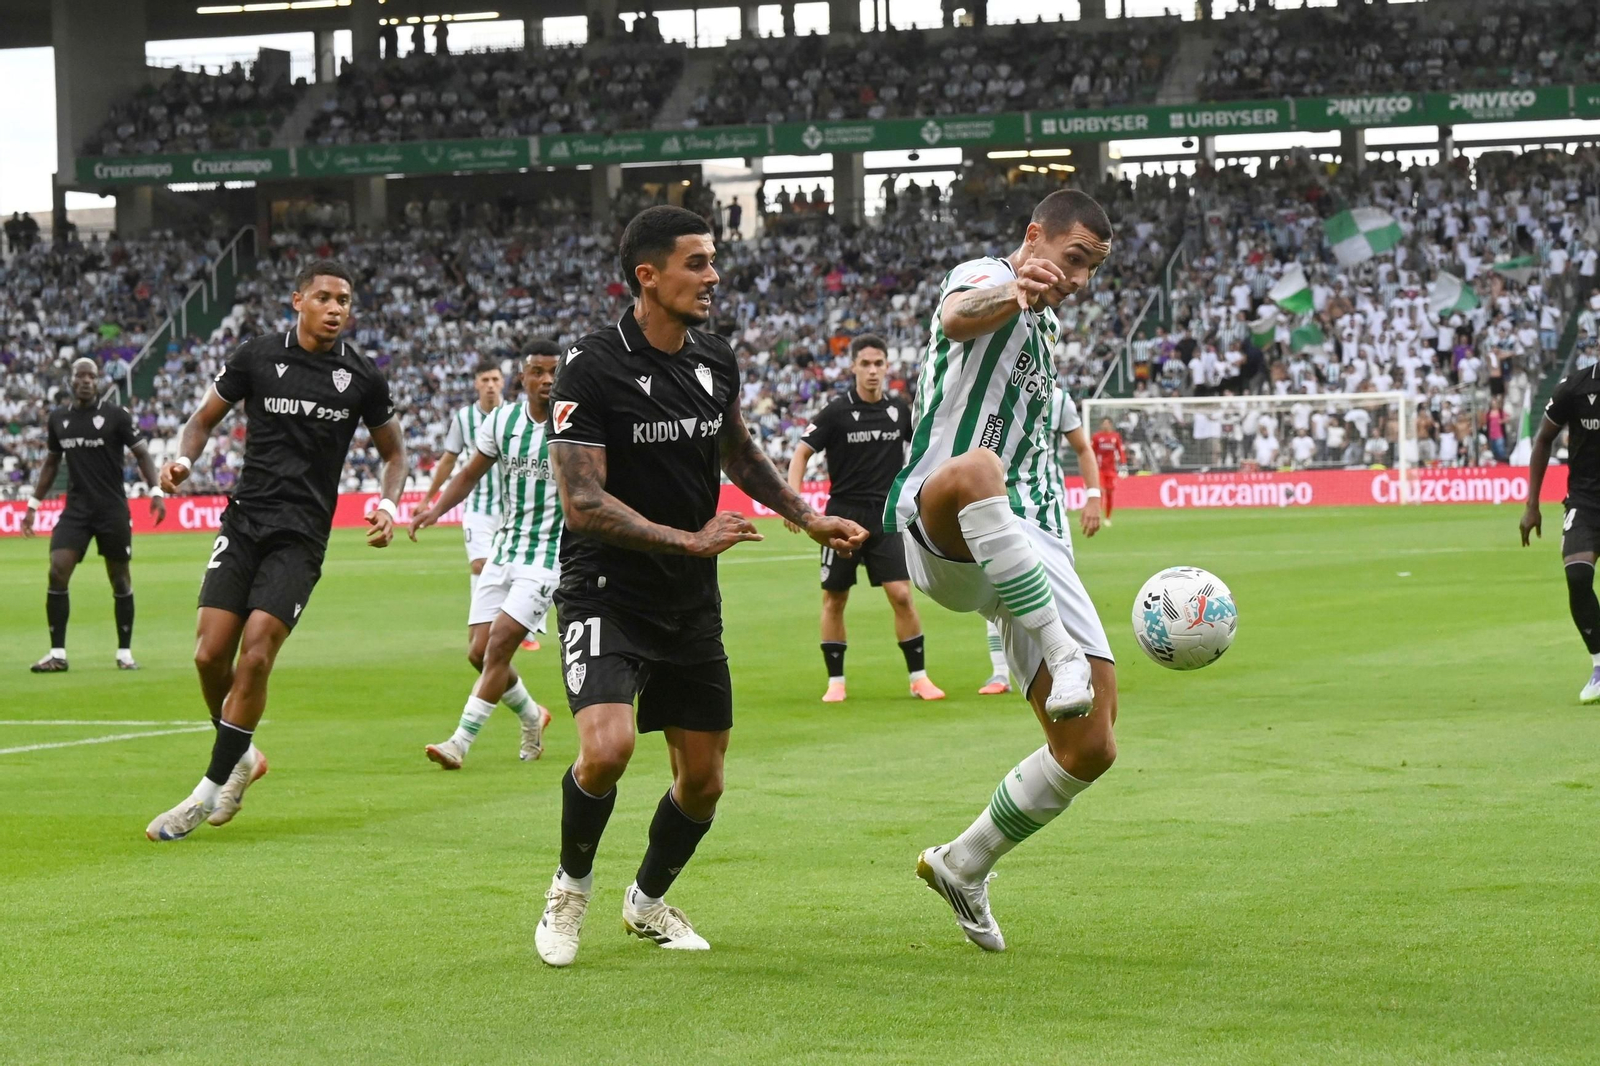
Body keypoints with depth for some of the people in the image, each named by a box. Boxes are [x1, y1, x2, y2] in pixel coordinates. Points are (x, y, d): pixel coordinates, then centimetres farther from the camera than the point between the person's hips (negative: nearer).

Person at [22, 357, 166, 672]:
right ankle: (57, 654, -6)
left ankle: (125, 652, 16)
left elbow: (142, 454, -2)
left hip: (113, 509, -3)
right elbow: (50, 462, 18)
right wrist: (33, 504, 16)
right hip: (75, 509, 3)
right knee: (57, 572, -11)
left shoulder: (116, 415, -5)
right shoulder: (58, 418, 7)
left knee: (120, 579, 4)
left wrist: (156, 492, -14)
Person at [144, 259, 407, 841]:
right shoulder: (256, 356, 1)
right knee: (210, 653, -7)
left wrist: (387, 505, -4)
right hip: (245, 520, 1)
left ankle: (212, 789, -5)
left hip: (301, 537, -1)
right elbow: (203, 420, 11)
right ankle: (241, 757, 21)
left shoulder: (362, 377, 1)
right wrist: (183, 458, -10)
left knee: (255, 653, -15)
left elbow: (393, 452, 15)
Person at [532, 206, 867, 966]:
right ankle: (571, 885, 2)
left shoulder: (716, 362, 3)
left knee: (702, 780, 8)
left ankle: (648, 901, 35)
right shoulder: (592, 369, -17)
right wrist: (688, 539, -26)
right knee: (608, 747, -26)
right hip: (607, 594, -6)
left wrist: (808, 518, 15)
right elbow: (582, 500, -21)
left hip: (692, 603, 6)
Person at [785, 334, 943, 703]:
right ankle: (835, 681, 14)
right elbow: (801, 453, -7)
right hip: (843, 516, -2)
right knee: (834, 600, 3)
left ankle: (918, 677, 2)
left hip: (885, 519, 2)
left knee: (901, 595, -7)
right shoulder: (837, 412, -6)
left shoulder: (899, 412, 4)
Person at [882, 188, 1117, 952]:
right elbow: (960, 316, -32)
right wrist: (1014, 292, -51)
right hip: (940, 537, -8)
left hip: (1028, 547, 8)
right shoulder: (985, 277, -3)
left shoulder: (1045, 326, 23)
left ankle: (963, 867, 22)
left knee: (1090, 751, -1)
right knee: (972, 470, -46)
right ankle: (1063, 656, -51)